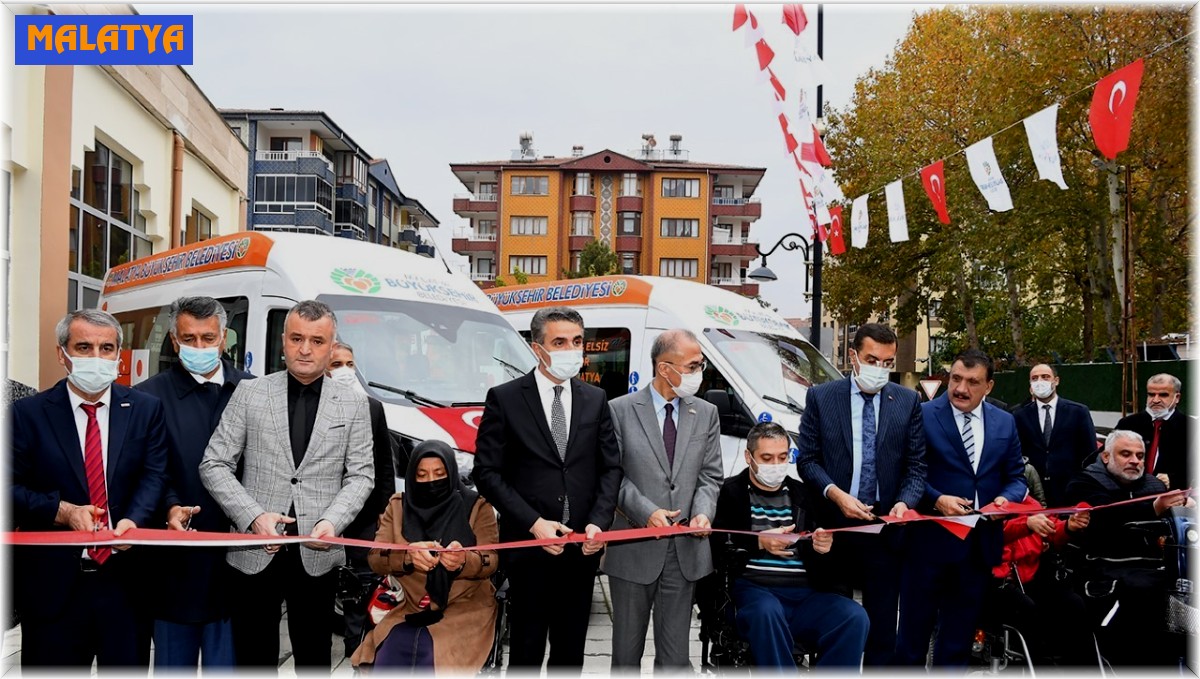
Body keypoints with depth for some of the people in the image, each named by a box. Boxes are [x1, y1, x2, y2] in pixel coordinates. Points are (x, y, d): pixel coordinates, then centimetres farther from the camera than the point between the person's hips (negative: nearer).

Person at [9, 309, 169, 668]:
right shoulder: (28, 413, 1)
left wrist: (133, 520, -21)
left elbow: (154, 475, -3)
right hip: (52, 581, -1)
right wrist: (62, 511, -17)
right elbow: (11, 487, -2)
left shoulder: (146, 409, 4)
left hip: (126, 576, 1)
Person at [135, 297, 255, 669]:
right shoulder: (151, 396, 0)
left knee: (227, 661, 11)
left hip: (237, 559, 2)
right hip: (177, 564, -1)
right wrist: (170, 508, -22)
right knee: (174, 660, 11)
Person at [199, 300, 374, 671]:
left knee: (314, 658, 11)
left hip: (317, 554, 1)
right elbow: (214, 465, 1)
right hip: (256, 552, 0)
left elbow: (361, 474, 4)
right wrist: (254, 516, -12)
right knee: (254, 657, 9)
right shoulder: (249, 393, 3)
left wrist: (332, 521, -13)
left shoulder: (353, 403, 6)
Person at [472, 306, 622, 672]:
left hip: (582, 546, 4)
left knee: (571, 649, 15)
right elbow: (486, 472, -6)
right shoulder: (504, 399, -4)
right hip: (528, 546, -3)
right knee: (526, 649, 6)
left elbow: (611, 467, 9)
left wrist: (598, 522, -7)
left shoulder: (596, 399, 8)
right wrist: (533, 524, -14)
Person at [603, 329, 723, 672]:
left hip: (685, 550, 3)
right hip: (633, 550, -3)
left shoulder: (706, 414, 8)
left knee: (675, 653, 9)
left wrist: (703, 512, -12)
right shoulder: (620, 410, -4)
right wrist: (647, 512, -16)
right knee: (627, 648, 12)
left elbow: (710, 475, 7)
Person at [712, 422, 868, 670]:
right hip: (754, 588, -3)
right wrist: (759, 543, -12)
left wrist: (822, 547, -3)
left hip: (806, 593, 4)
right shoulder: (730, 492, 9)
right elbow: (717, 551, 0)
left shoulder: (802, 495, 20)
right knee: (767, 611, -37)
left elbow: (820, 566, 20)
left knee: (855, 617, -24)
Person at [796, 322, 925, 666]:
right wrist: (835, 494, -16)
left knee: (882, 620, 8)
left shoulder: (908, 401, 4)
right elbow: (807, 459, -1)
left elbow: (917, 465, 3)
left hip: (886, 524, 1)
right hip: (834, 522, -1)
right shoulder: (820, 397, 0)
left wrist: (905, 502, -15)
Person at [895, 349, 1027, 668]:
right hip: (930, 539, -4)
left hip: (981, 543, 4)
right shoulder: (923, 415, -7)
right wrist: (937, 500, -22)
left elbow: (1016, 477, 11)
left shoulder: (1005, 423, 8)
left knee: (960, 631, 15)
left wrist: (1005, 498, -9)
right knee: (914, 627, 7)